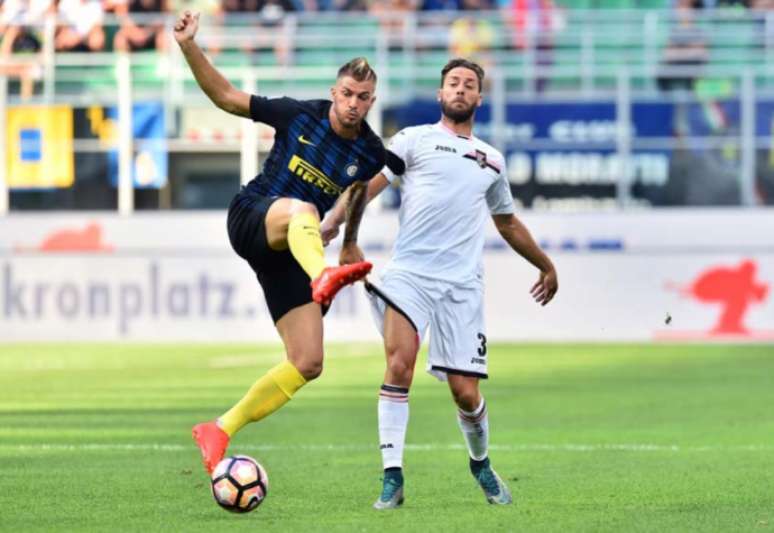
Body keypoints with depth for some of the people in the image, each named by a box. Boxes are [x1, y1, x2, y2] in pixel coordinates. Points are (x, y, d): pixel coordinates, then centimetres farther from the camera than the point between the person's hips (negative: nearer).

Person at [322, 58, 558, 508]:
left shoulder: (492, 160, 21)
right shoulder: (416, 140, 9)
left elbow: (508, 222, 35)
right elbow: (370, 182, -3)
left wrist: (547, 265, 42)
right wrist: (337, 221, -20)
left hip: (462, 284, 3)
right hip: (409, 273, -3)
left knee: (465, 392, -2)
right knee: (400, 366, -22)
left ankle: (481, 463, 28)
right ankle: (393, 478, -16)